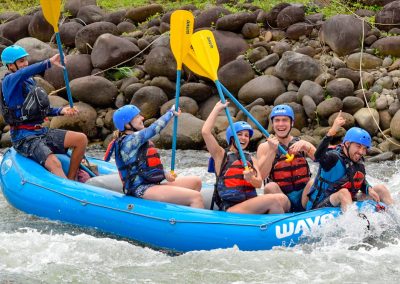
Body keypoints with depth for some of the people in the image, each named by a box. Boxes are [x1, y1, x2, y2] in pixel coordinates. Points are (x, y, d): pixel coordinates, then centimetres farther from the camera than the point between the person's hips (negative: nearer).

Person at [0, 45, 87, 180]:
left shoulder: (30, 81, 17)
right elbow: (23, 73, -34)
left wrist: (60, 111, 6)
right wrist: (49, 63, -41)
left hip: (41, 131, 8)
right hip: (24, 137, -8)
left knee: (81, 139, -2)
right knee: (55, 164, -30)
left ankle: (71, 180, 4)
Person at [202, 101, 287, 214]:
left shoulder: (251, 159, 22)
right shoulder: (221, 155, 10)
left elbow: (259, 183, 9)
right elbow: (205, 132, -3)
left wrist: (251, 179, -15)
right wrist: (217, 108, 6)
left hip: (251, 204, 5)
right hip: (230, 208, -5)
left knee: (282, 199, -24)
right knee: (273, 200, -26)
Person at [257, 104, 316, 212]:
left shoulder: (302, 144, 8)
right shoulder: (265, 147, 4)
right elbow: (261, 176, -11)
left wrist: (306, 147, -24)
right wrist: (272, 151, -20)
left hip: (303, 199, 1)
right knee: (270, 187, -30)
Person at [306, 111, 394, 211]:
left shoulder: (359, 162, 4)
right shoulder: (333, 157, -20)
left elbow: (362, 182, 17)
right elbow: (318, 156, -42)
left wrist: (369, 189, -7)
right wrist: (332, 131, -54)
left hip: (349, 204, 8)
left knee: (381, 189, 7)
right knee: (344, 192, -36)